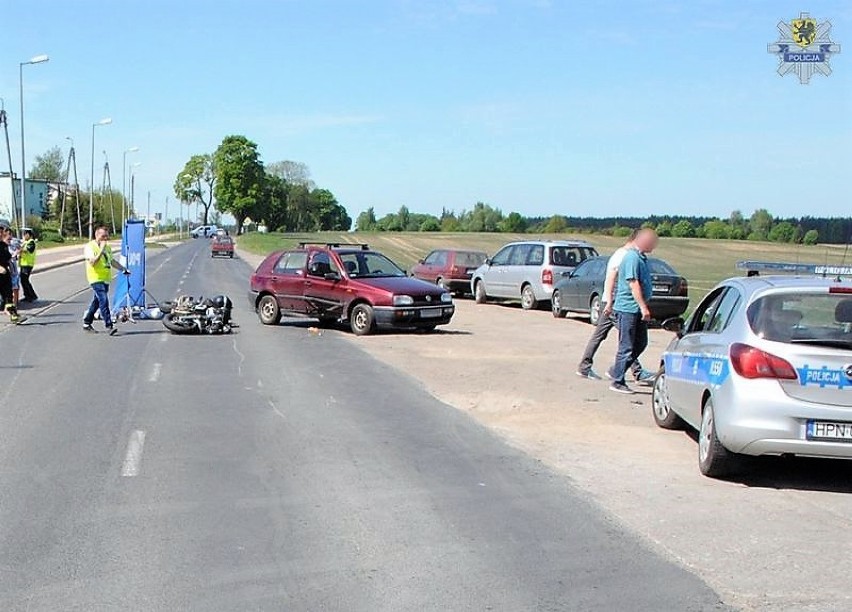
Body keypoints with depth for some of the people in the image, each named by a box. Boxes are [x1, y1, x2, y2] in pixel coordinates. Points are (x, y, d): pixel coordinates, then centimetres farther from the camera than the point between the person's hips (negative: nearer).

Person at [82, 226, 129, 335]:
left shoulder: (107, 247, 15)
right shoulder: (90, 247, -9)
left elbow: (112, 261, 25)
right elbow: (93, 262, -21)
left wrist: (123, 269, 19)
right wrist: (101, 250, -24)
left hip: (106, 279, 8)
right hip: (96, 279, -8)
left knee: (96, 301, 14)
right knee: (104, 301, -16)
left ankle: (87, 323, 26)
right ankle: (109, 326, -18)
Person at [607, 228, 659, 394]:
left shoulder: (641, 257, 14)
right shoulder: (632, 258, -17)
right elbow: (633, 284, -22)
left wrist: (643, 307, 24)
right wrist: (644, 307, -23)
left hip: (636, 309, 10)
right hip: (628, 308, -10)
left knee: (641, 343, 14)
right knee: (627, 346, -4)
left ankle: (615, 371, 23)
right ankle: (618, 382, 4)